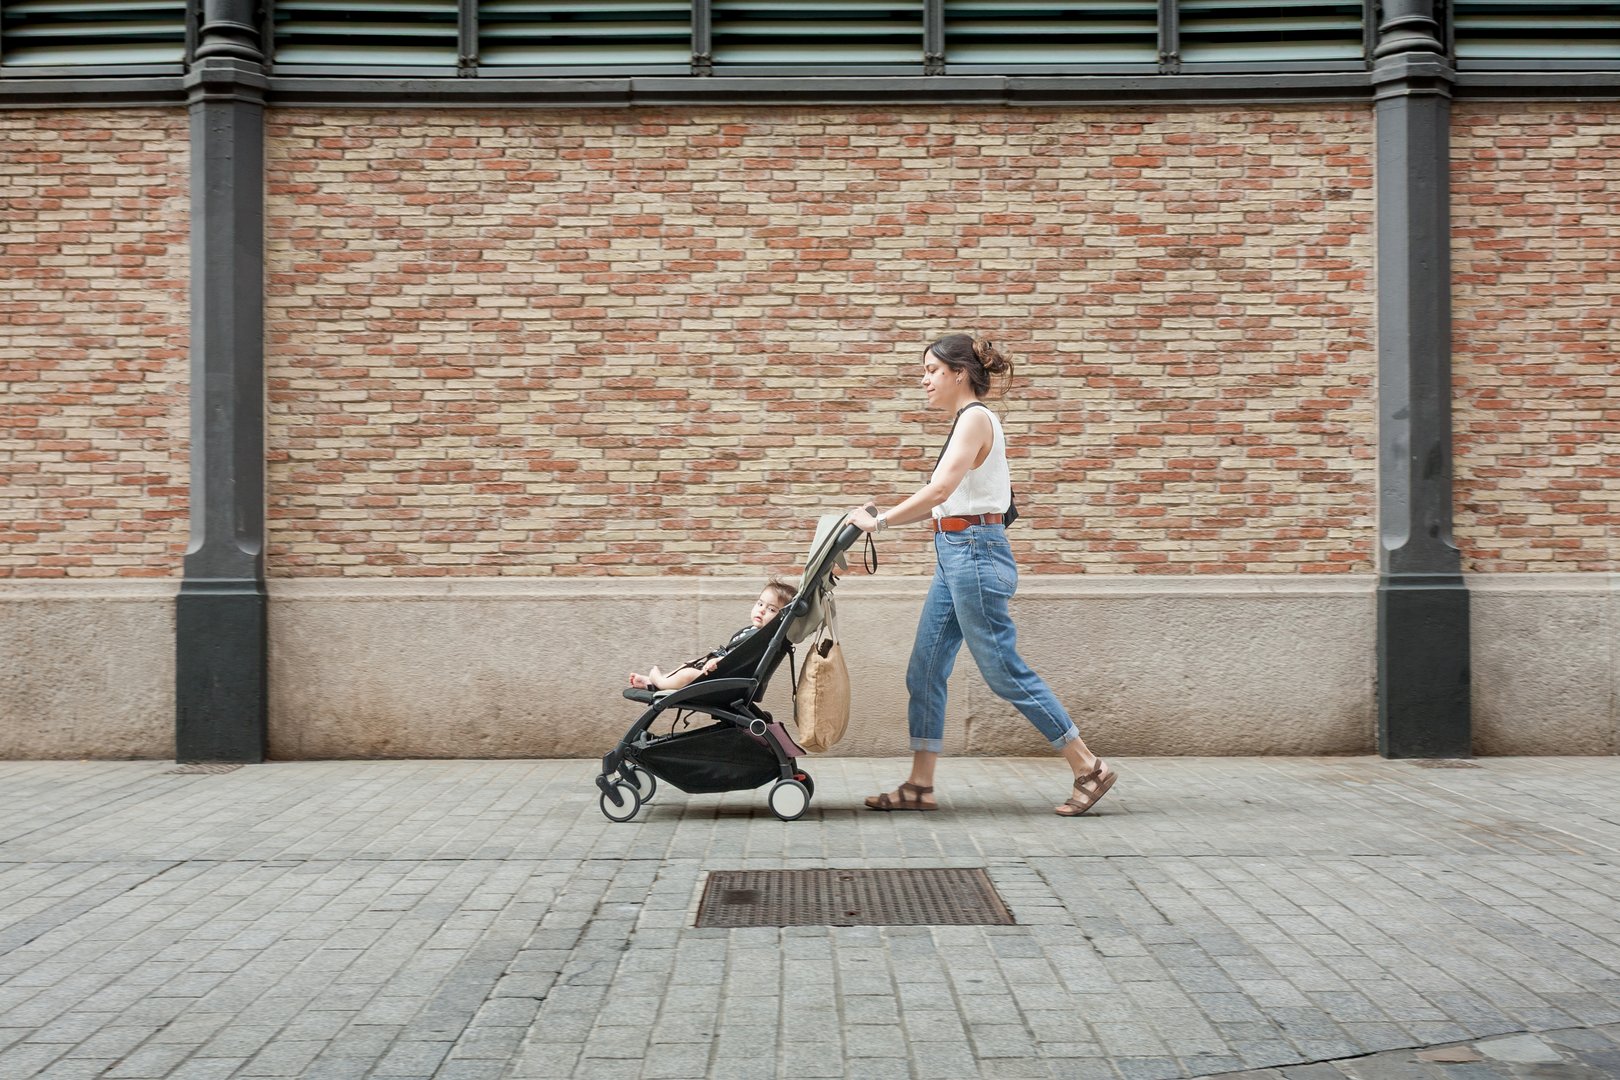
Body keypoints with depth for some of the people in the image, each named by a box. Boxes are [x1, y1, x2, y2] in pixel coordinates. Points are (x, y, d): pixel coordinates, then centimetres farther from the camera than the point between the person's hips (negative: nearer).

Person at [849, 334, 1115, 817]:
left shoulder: (976, 418, -12)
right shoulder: (966, 421, 17)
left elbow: (939, 492, -22)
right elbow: (939, 501, 15)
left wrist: (878, 522, -18)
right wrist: (880, 517, 8)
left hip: (975, 551, -10)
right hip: (955, 554, 10)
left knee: (1004, 671, -5)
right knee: (924, 671, 8)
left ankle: (1089, 768, 5)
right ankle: (919, 786, 13)